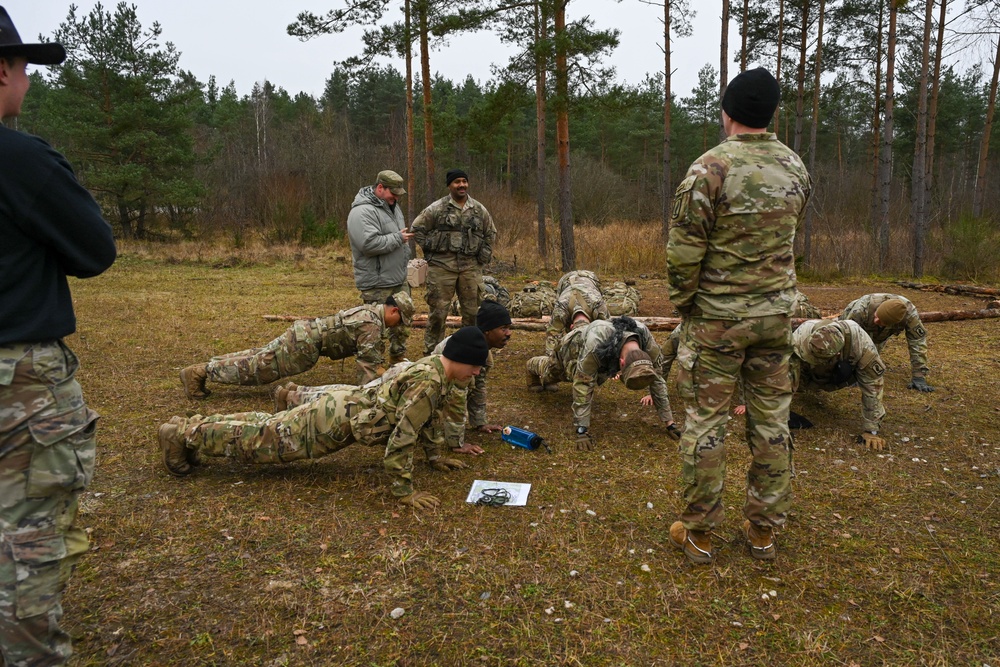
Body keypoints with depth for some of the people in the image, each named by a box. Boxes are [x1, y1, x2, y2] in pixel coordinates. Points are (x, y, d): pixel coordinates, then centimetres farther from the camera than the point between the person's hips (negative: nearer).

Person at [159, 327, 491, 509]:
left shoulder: (436, 367, 0)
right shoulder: (428, 383, -30)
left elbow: (429, 415, 17)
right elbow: (402, 438, -31)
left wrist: (435, 455, 20)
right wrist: (404, 491, -23)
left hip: (349, 404, 9)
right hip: (339, 420, -9)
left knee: (271, 427, 21)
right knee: (262, 439, 4)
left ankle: (192, 425, 34)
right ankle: (181, 433, 17)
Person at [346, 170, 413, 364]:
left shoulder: (392, 206, 13)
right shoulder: (363, 212, -19)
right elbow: (369, 243, -29)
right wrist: (398, 238, -19)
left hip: (399, 279, 10)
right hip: (377, 284, -9)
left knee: (402, 323, 17)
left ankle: (398, 359, 31)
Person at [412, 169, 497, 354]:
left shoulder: (479, 210, 9)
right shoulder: (436, 208, -2)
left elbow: (491, 233, 21)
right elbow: (417, 228, 4)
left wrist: (484, 254, 11)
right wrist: (430, 249, -1)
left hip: (471, 267, 3)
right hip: (442, 265, -3)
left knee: (473, 311, 8)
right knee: (438, 311, 0)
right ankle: (431, 352, 10)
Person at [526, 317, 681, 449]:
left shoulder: (647, 342, -39)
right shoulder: (596, 344, -53)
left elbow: (657, 381, -27)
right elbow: (583, 386, -45)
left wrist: (669, 423, -24)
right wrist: (581, 430, -43)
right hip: (573, 349, -3)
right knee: (549, 375, 26)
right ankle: (534, 366, 58)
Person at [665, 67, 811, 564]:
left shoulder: (710, 169, -15)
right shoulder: (796, 167, 4)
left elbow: (684, 250, -14)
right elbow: (785, 233, 13)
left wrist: (682, 302, 0)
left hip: (717, 317, -5)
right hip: (777, 313, 5)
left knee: (706, 420, 5)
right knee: (771, 419, 13)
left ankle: (698, 532, 16)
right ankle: (764, 529, 26)